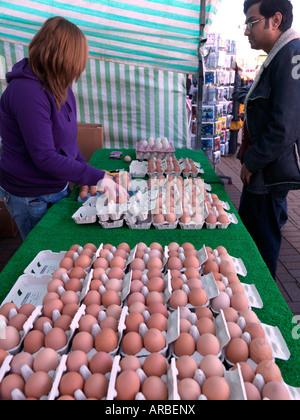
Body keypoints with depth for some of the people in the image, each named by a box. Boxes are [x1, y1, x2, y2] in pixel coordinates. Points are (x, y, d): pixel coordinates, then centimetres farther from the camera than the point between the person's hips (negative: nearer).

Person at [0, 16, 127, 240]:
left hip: (58, 186, 8)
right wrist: (96, 177, -26)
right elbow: (44, 157, -28)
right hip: (31, 197, -8)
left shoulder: (57, 86, 3)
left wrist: (82, 168, 1)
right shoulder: (27, 92, -25)